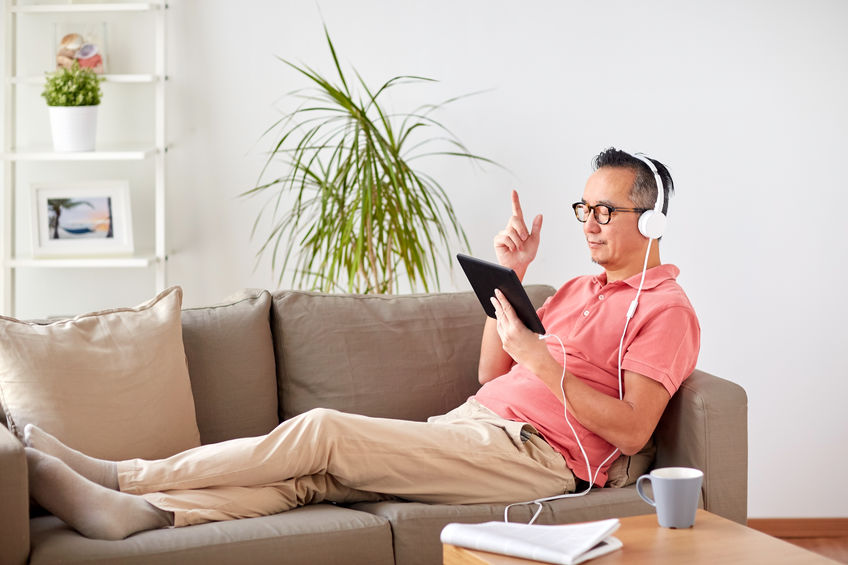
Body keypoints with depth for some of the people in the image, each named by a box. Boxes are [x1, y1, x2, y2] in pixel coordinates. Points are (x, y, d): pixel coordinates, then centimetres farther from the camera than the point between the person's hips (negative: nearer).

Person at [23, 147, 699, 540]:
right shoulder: (580, 289, 27)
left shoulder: (666, 308, 0)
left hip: (530, 453, -8)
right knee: (317, 475, -14)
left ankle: (121, 476, -16)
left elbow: (632, 430, -13)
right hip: (472, 424, 8)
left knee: (324, 430, -18)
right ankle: (138, 510, -28)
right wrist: (509, 279, 11)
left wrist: (539, 358, -18)